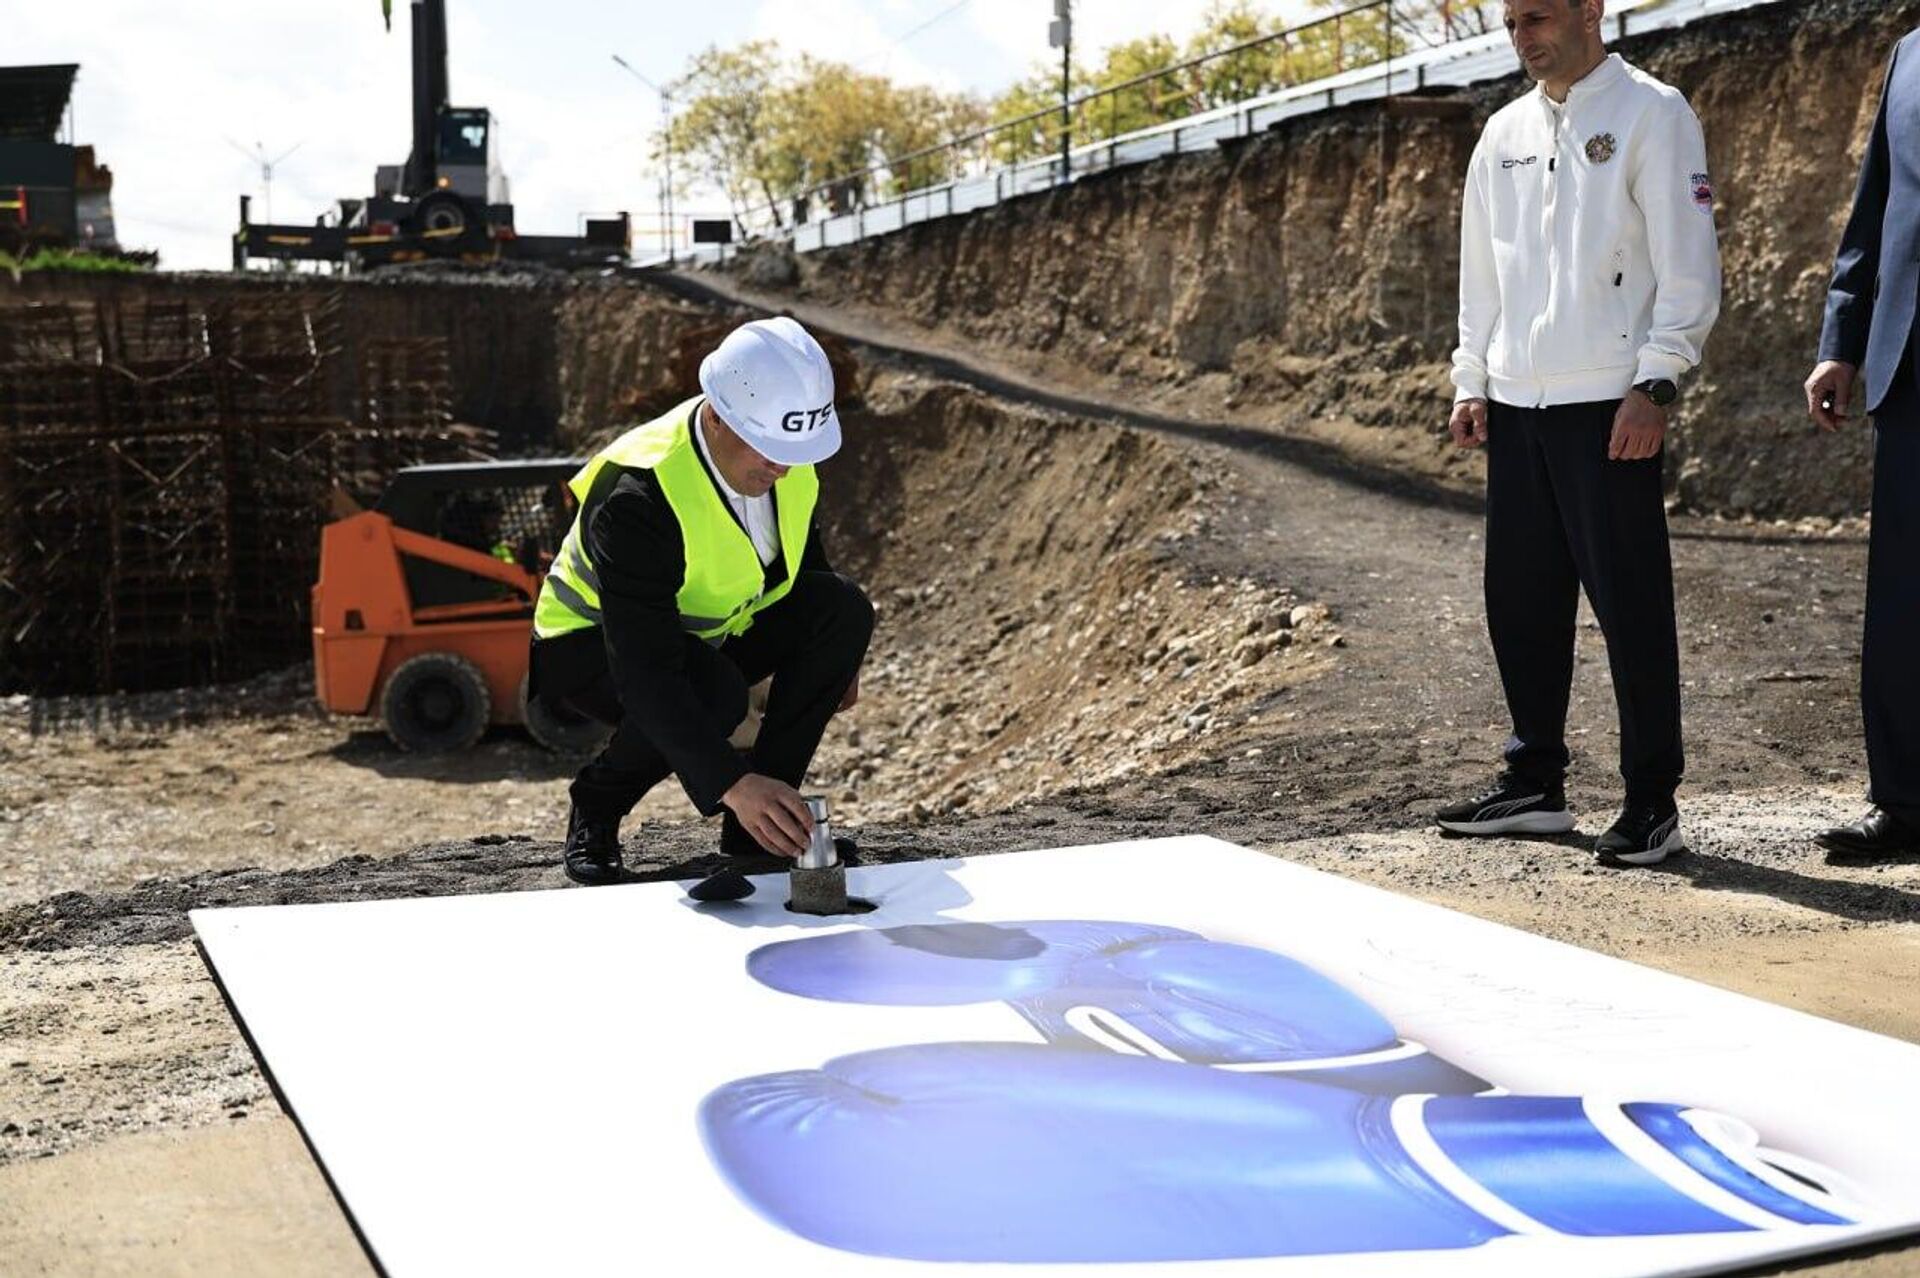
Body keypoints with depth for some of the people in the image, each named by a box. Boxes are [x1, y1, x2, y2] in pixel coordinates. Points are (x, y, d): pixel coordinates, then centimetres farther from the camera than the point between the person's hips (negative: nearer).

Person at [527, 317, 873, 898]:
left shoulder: (781, 439, -15)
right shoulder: (636, 499, -37)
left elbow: (798, 542, 9)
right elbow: (645, 675, -42)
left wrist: (834, 649, 12)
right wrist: (733, 781, -50)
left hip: (713, 627, 7)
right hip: (595, 641, -7)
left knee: (846, 608, -17)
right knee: (714, 694, -38)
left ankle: (755, 827, -9)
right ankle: (595, 805, -6)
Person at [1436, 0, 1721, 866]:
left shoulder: (1651, 115, -2)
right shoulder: (1505, 133, 17)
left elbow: (1688, 266, -7)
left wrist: (1655, 384, -15)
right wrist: (1472, 383, 13)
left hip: (1608, 405, -6)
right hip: (1515, 406, 7)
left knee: (1630, 602, -4)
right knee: (1519, 600, 10)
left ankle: (1651, 803, 4)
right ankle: (1535, 785, 22)